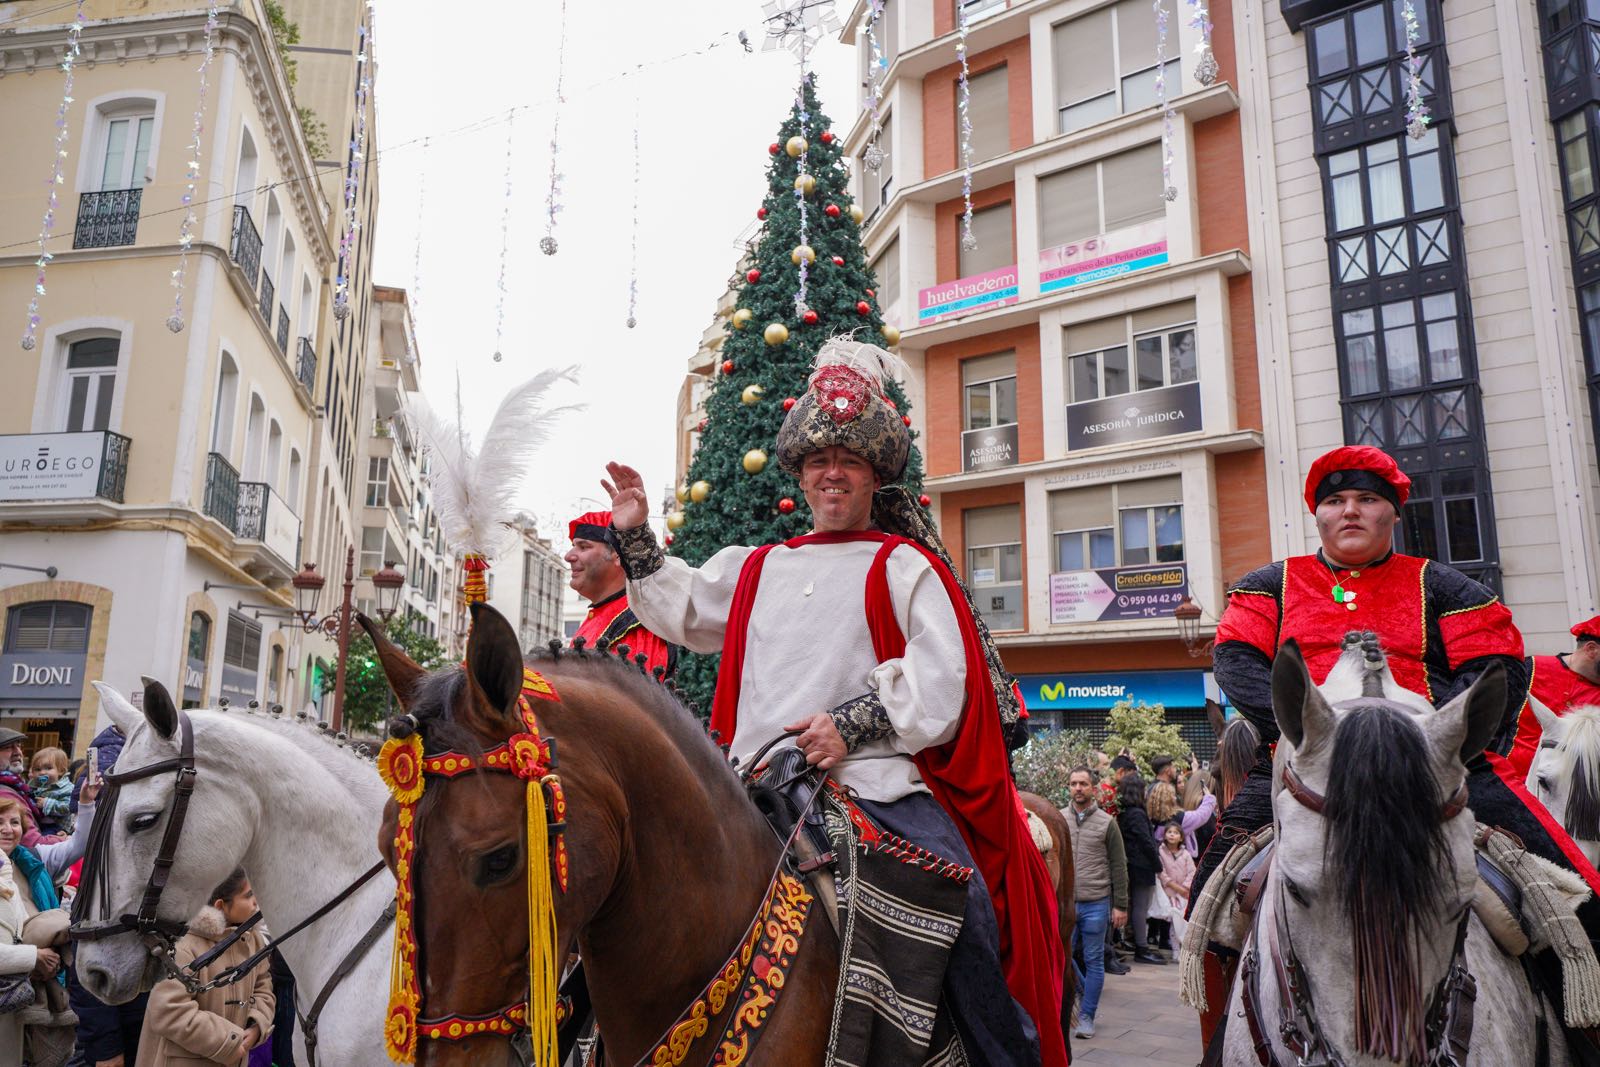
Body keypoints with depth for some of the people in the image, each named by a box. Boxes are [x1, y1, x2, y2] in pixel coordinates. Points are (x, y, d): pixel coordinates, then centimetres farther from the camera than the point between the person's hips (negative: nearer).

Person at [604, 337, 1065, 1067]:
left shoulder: (905, 566, 6)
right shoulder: (758, 568, 22)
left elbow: (940, 679, -5)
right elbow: (681, 611, 33)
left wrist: (852, 725, -16)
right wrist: (635, 538, 25)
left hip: (876, 780, -4)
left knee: (967, 904, -21)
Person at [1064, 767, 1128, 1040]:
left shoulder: (1107, 822, 0)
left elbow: (1118, 866, 2)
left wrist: (1120, 905, 0)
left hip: (1096, 904, -1)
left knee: (1094, 961, 6)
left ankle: (1087, 1016, 17)